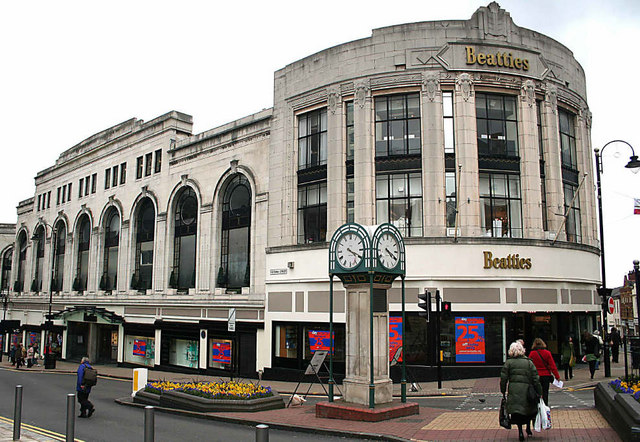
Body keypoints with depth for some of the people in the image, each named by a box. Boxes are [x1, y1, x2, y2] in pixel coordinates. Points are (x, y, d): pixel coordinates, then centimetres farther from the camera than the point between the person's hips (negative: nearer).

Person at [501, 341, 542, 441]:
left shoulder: (508, 363, 2)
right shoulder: (529, 362, 4)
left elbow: (503, 378, 1)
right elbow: (536, 379, 2)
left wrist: (503, 391, 11)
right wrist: (539, 393, 9)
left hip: (513, 391, -1)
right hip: (526, 390, 1)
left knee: (516, 411, 5)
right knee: (529, 409, 22)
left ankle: (520, 431, -5)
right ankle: (528, 428, 27)